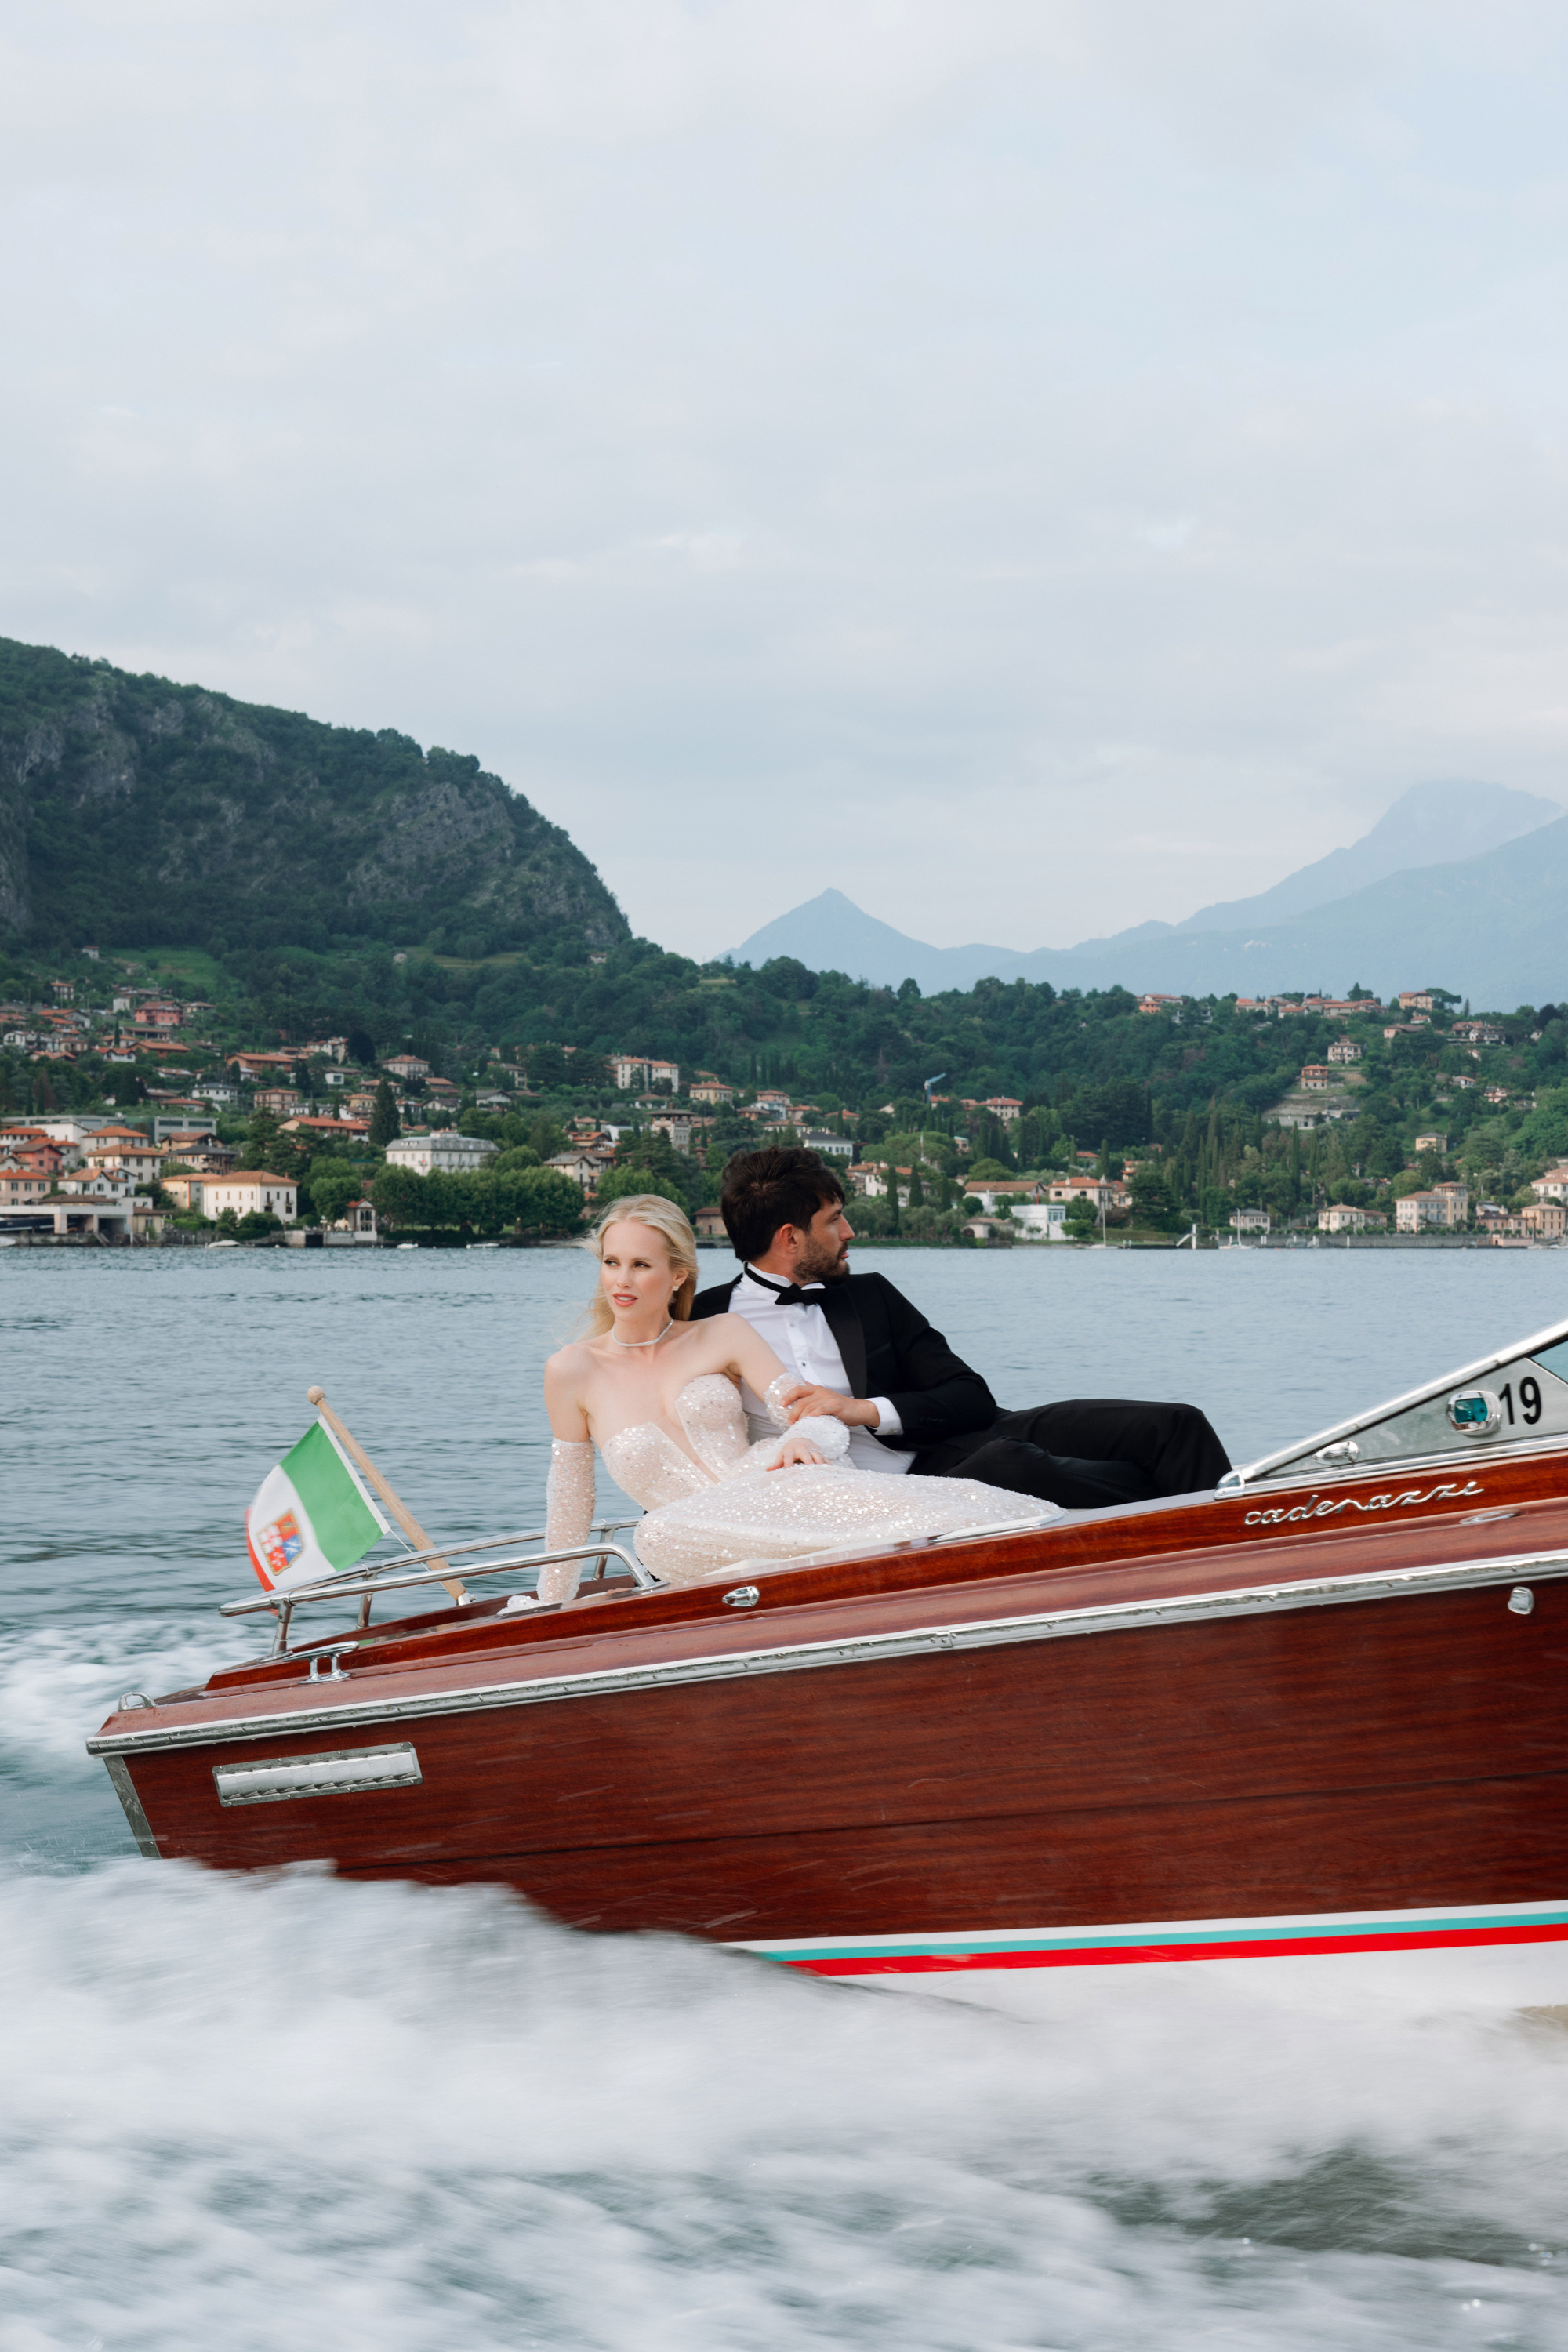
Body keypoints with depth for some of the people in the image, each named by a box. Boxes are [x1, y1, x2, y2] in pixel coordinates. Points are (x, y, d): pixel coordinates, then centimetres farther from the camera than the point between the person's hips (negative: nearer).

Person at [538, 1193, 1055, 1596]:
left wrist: (803, 1441, -19)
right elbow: (570, 1502, 17)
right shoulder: (572, 1373, 10)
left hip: (768, 1490, 1)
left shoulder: (723, 1335, 12)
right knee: (656, 1535, -38)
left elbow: (821, 1416, 5)